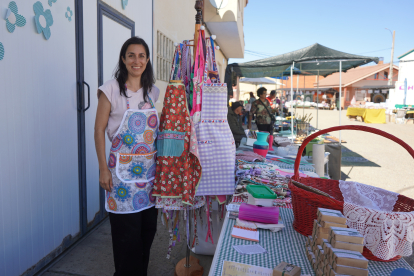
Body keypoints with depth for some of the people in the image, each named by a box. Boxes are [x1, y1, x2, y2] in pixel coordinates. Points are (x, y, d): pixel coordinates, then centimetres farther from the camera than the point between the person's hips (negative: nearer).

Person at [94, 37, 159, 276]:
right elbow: (99, 130, -5)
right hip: (122, 168, -5)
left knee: (148, 227, 13)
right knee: (128, 232, 4)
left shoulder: (153, 91, 9)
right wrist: (103, 168, -9)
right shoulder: (112, 89, -6)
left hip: (149, 167, 5)